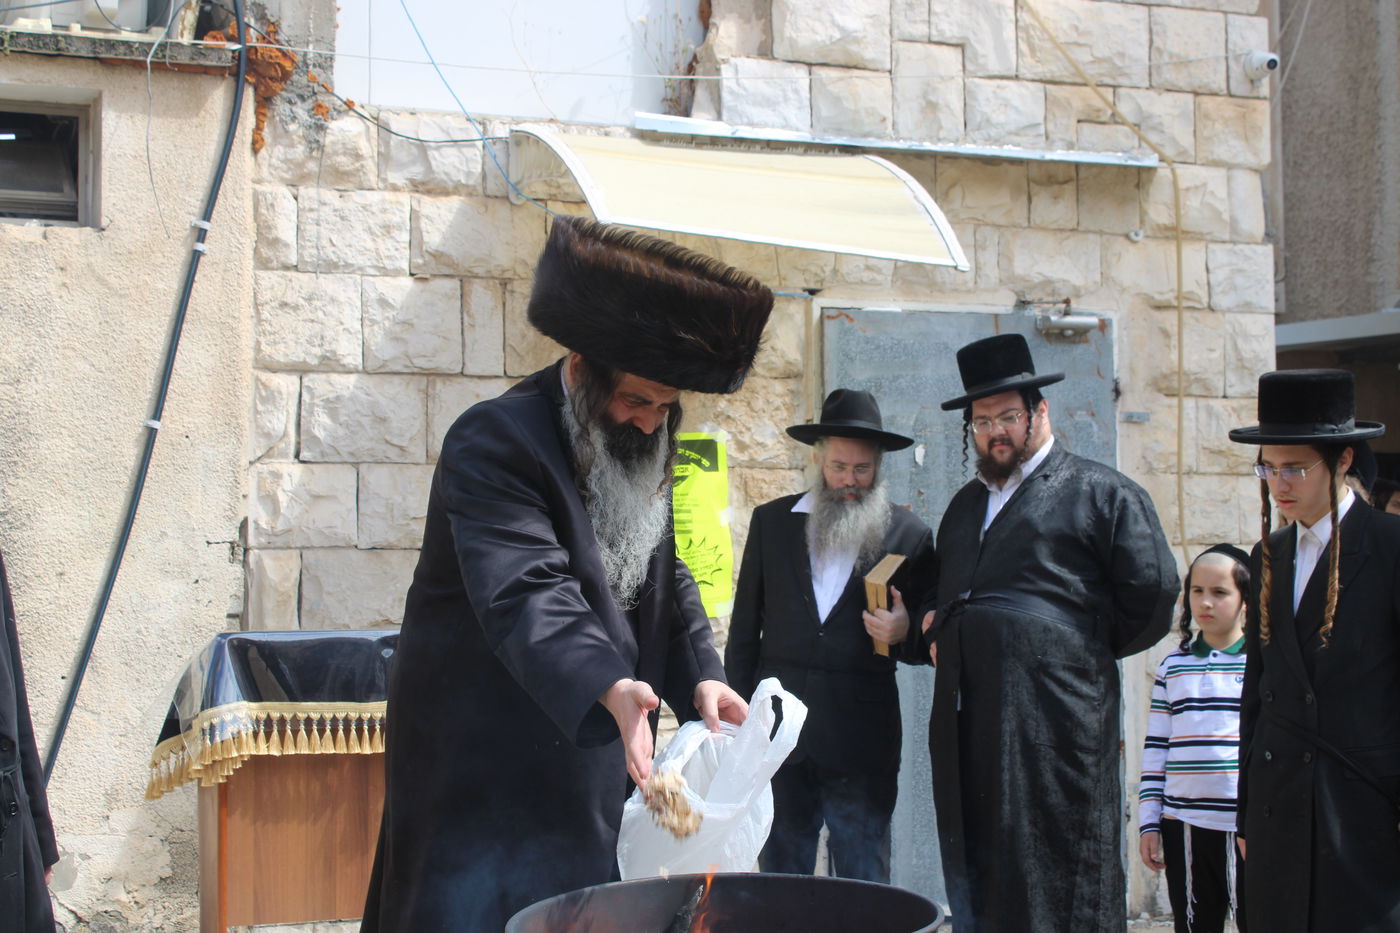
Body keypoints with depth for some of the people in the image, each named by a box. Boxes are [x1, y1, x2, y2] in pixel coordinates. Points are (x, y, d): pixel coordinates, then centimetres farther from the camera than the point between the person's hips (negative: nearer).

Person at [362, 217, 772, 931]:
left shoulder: (642, 456, 9)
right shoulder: (493, 444, -17)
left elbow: (669, 584, 13)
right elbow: (525, 593, -31)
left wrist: (701, 678, -7)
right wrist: (610, 691, -47)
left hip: (599, 767, 7)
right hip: (489, 780, -7)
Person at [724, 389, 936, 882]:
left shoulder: (907, 535, 5)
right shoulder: (772, 521, 9)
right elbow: (745, 626, 11)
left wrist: (904, 631, -12)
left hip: (861, 738, -2)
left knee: (863, 885, 1)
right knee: (779, 874, 7)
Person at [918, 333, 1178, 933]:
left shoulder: (1102, 494, 2)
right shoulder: (965, 506, 24)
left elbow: (1152, 599, -4)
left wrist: (1080, 652, 1)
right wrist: (938, 633, 17)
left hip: (1055, 725, -7)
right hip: (967, 729, 7)